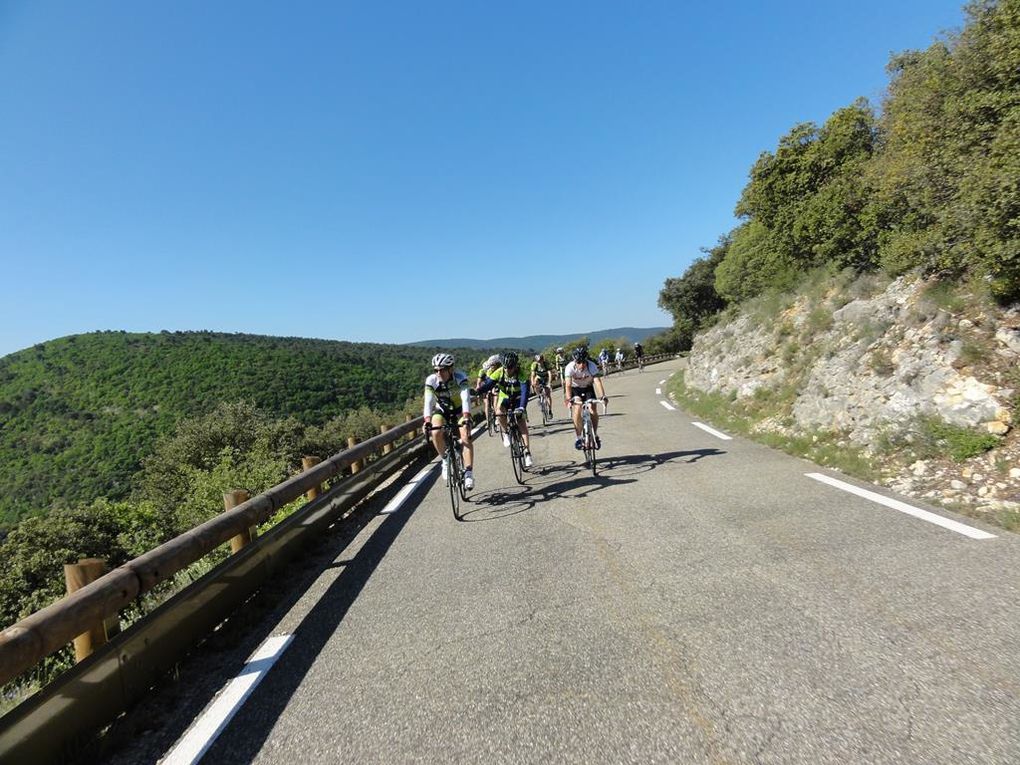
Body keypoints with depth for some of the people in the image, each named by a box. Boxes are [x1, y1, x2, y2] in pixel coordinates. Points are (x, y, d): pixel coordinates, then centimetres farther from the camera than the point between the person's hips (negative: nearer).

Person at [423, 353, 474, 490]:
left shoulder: (460, 377, -29)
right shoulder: (431, 380, -24)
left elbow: (466, 398, -41)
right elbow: (428, 402, -32)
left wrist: (466, 418, -56)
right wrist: (427, 420, -49)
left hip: (460, 410, -1)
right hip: (442, 411, 2)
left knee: (466, 436, -23)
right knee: (436, 433, -26)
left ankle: (469, 473, -18)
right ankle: (446, 460, -2)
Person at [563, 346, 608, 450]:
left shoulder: (592, 366, -29)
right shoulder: (570, 367, -29)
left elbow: (597, 381, -38)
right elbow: (568, 385, -37)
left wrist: (602, 396, -52)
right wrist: (569, 399, -52)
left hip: (588, 388, 1)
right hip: (575, 388, -1)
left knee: (593, 411, -15)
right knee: (577, 409, -23)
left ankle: (595, 435, 9)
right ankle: (578, 438, -10)